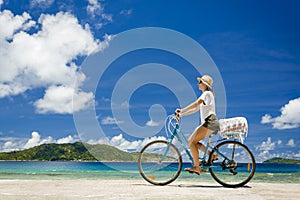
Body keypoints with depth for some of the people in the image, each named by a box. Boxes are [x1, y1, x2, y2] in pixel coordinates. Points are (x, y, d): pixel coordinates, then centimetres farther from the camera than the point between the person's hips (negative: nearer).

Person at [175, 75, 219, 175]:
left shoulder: (207, 93, -7)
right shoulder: (206, 94, 23)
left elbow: (195, 104, -22)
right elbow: (195, 109, 21)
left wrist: (181, 110, -23)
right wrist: (181, 114, 13)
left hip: (209, 123, -10)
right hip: (210, 123, 10)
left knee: (192, 141, -14)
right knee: (193, 141, 8)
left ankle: (196, 167, -12)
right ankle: (212, 154, 7)